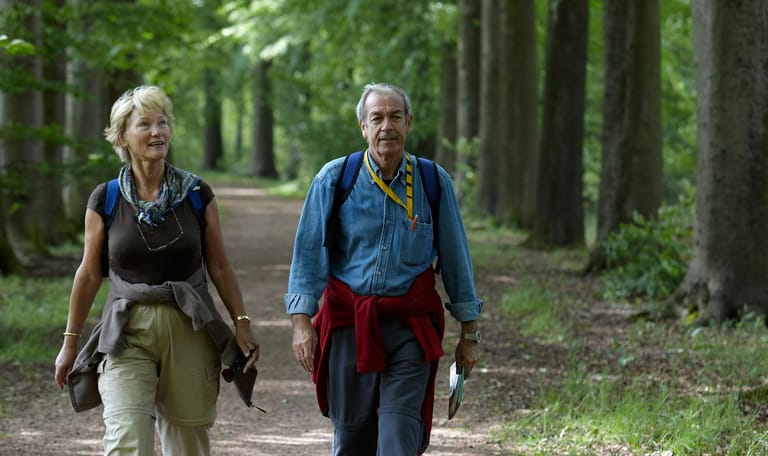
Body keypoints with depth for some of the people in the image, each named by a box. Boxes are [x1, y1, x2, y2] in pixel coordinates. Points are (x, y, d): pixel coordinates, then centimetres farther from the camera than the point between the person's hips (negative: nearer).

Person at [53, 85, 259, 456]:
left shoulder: (197, 194, 2)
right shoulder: (105, 200, 1)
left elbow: (219, 267, 8)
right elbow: (89, 274, 8)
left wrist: (242, 323, 1)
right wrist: (70, 341, 10)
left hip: (190, 332, 1)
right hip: (127, 335, -1)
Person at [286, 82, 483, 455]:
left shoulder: (435, 182, 2)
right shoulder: (334, 179, -1)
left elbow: (455, 258, 7)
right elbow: (309, 253, -3)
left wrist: (469, 332, 9)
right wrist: (301, 322, -13)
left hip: (410, 328, -1)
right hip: (348, 323, 1)